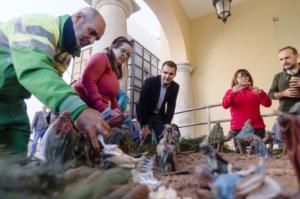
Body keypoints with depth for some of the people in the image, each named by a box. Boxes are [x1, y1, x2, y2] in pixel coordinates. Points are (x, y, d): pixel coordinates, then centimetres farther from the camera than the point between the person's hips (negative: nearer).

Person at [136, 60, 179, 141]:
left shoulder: (175, 87, -10)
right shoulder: (149, 82, -23)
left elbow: (171, 108, -5)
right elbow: (142, 104, -22)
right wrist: (144, 126, -20)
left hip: (159, 116, 4)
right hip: (145, 114, -3)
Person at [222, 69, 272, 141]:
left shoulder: (255, 91, 12)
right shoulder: (230, 92, 9)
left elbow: (268, 104, -1)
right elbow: (225, 105, -9)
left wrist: (261, 93, -19)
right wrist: (233, 92, -24)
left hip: (257, 127, 2)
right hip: (238, 128, -1)